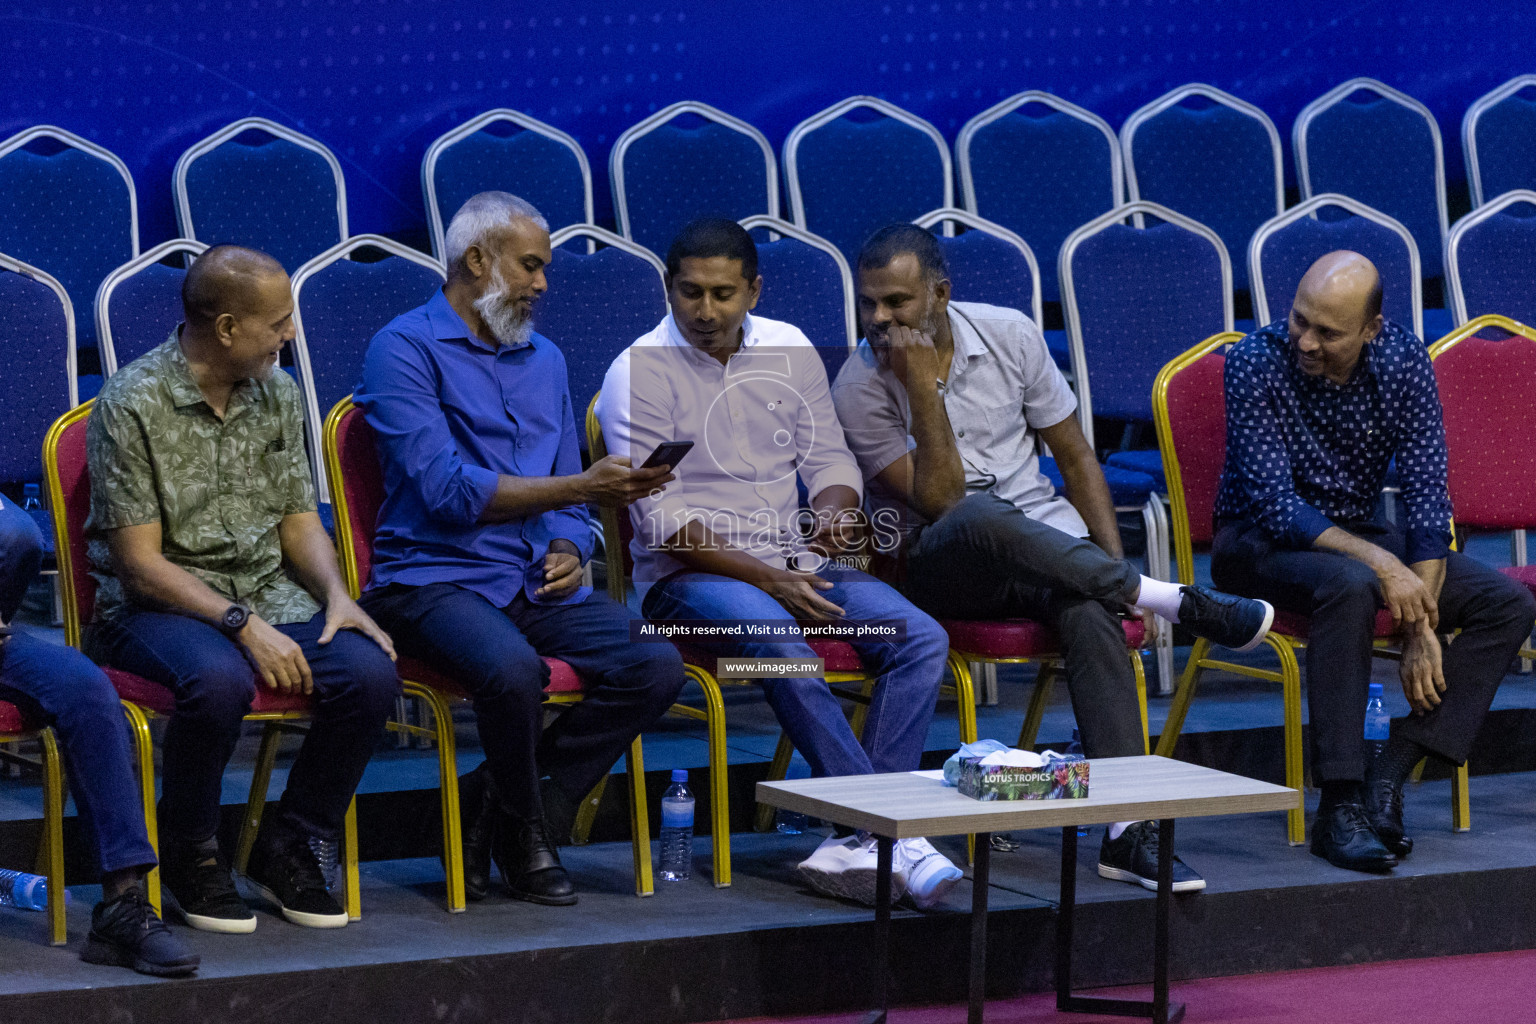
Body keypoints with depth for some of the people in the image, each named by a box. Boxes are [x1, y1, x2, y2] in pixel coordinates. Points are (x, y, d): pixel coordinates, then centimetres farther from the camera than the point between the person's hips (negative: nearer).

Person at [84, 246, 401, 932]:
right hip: (155, 607, -6)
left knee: (370, 671, -23)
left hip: (268, 594, 6)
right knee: (219, 679, -39)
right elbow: (140, 564, -14)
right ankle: (189, 861, -13)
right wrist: (243, 625, -24)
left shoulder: (277, 393, 9)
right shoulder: (131, 404, -12)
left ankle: (287, 849, -3)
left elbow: (299, 521, 13)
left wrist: (338, 596, -8)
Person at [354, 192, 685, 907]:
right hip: (435, 577, -7)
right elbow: (444, 489, -14)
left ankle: (508, 817, -5)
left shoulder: (544, 359, 22)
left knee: (656, 666, -19)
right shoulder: (405, 349, -3)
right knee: (513, 668, -37)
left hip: (535, 581, 7)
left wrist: (567, 549, -1)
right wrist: (579, 487, -14)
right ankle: (527, 837, -8)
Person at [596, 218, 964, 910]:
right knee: (783, 644, -37)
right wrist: (767, 578, -20)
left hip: (797, 564, 6)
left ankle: (852, 846, -27)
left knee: (922, 639, -19)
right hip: (691, 575, -6)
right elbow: (661, 518, -11)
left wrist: (834, 512, -8)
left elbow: (829, 460, 17)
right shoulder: (640, 372, -5)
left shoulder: (790, 351, 12)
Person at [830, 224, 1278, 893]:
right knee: (983, 521, -40)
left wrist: (1115, 562, -3)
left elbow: (1075, 457, 9)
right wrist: (921, 387, -22)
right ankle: (1176, 603, -26)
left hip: (1050, 544, 2)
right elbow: (939, 500, -15)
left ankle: (1128, 830, -40)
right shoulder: (861, 385, -6)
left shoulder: (1008, 335, 3)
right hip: (938, 559, -2)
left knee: (1089, 610, -34)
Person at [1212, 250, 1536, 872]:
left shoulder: (1404, 362, -10)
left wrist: (1422, 624, -22)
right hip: (1260, 539, -5)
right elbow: (1275, 505, -25)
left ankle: (1388, 778, -21)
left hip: (1359, 535, 5)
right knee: (1350, 585, -38)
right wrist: (1382, 564, -36)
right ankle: (1340, 806, -35)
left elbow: (1427, 497, -12)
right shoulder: (1256, 363, -21)